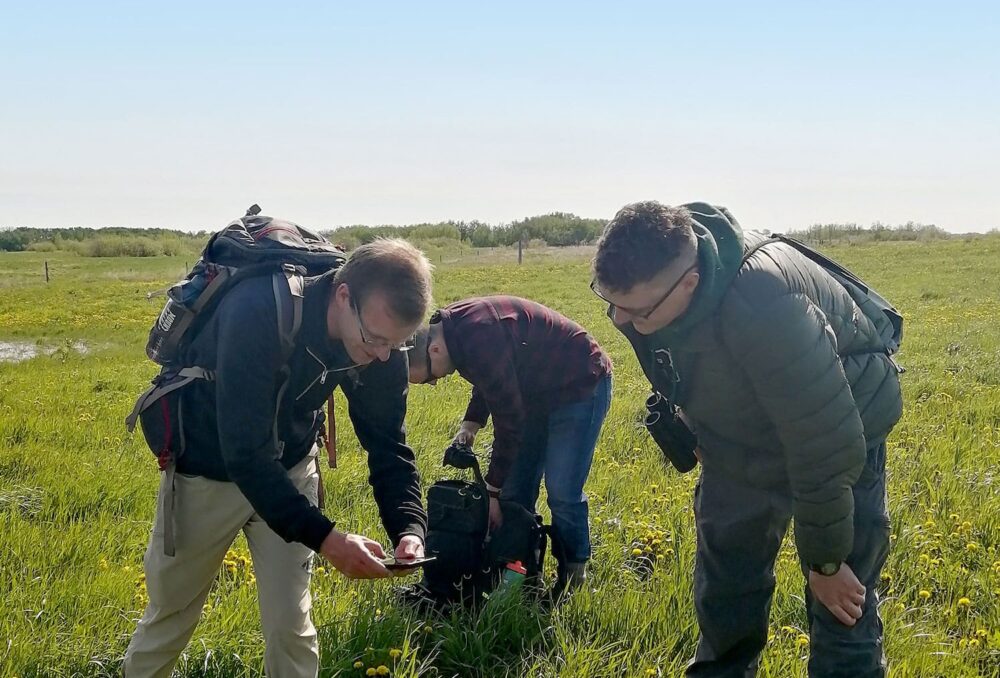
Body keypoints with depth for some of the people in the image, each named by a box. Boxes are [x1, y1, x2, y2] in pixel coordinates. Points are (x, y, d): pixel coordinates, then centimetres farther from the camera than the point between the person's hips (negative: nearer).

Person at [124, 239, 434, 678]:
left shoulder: (380, 346, -21)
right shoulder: (257, 312, -38)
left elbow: (388, 445, -11)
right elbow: (245, 453, -40)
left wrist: (409, 527, -28)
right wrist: (324, 538, -44)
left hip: (289, 471, 3)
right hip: (207, 472, -3)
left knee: (290, 627, 3)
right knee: (170, 619, 15)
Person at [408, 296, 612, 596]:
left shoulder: (479, 338, -34)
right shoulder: (451, 330, -5)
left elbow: (508, 419, -28)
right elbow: (491, 382, 12)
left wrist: (492, 490, -21)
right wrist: (470, 423, -5)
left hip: (579, 385, -10)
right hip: (537, 389, 10)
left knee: (562, 492, -11)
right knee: (515, 489, 6)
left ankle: (573, 579, 4)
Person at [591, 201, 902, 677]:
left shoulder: (764, 309, -43)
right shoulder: (644, 277, -21)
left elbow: (825, 444, -34)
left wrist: (825, 562, -23)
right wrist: (692, 434, 17)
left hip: (837, 436, -6)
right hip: (738, 439, 6)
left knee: (842, 609, -7)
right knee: (722, 603, 15)